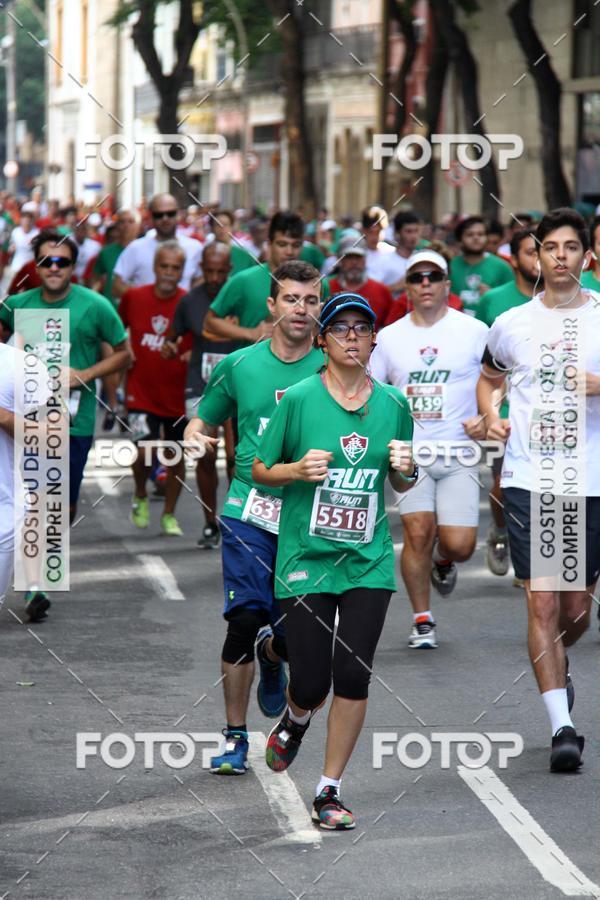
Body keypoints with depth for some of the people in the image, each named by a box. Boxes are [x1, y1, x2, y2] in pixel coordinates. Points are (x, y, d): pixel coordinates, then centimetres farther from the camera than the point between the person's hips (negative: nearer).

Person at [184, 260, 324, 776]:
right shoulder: (240, 365, 7)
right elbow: (203, 423, 19)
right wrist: (197, 438, -3)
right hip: (251, 508, 0)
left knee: (289, 635, -2)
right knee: (246, 618, -12)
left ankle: (273, 659, 38)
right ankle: (235, 738, 2)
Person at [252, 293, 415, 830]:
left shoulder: (393, 404, 5)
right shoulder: (300, 399, -4)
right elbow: (260, 470, 3)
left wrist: (406, 471, -6)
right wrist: (298, 470, -16)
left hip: (369, 561, 2)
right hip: (306, 558, -2)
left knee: (353, 675, -7)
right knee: (311, 683, -3)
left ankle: (330, 791, 7)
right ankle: (296, 719, 35)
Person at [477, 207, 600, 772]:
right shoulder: (511, 324, 7)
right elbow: (488, 377, 25)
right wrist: (491, 417, 5)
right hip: (528, 480, 0)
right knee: (543, 603, -9)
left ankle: (555, 664, 43)